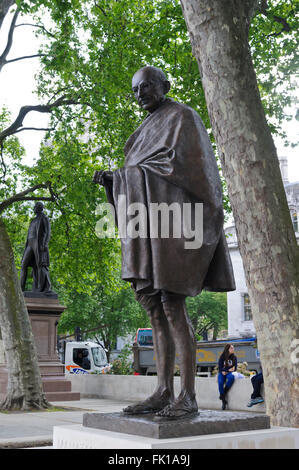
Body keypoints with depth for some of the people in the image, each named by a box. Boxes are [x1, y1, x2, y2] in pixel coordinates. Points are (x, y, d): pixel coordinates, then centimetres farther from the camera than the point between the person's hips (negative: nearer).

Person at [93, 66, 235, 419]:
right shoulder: (148, 130, 27)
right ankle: (163, 393, 4)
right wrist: (114, 181, 6)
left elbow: (177, 164, -12)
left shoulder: (182, 117, 2)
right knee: (154, 308, 2)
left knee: (172, 307, -13)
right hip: (149, 223, 9)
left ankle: (188, 397, -9)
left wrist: (127, 174, -7)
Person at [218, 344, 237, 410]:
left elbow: (234, 368, 6)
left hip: (229, 373, 1)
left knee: (231, 377, -36)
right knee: (220, 382, -32)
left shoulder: (234, 357, 7)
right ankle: (223, 401, -25)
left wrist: (226, 371, -8)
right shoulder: (222, 357, 2)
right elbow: (220, 367, 1)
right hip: (222, 373, -1)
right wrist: (227, 370, -12)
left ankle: (223, 394, -25)